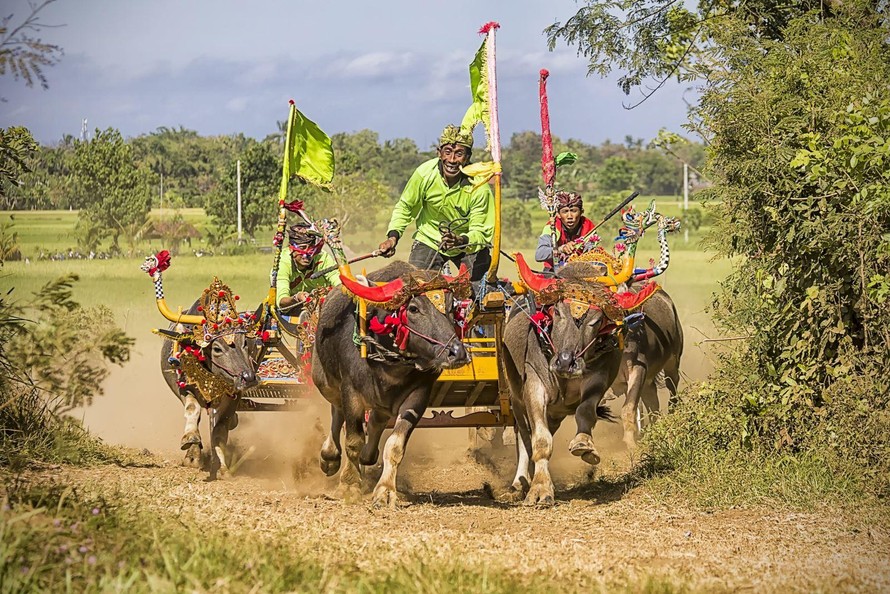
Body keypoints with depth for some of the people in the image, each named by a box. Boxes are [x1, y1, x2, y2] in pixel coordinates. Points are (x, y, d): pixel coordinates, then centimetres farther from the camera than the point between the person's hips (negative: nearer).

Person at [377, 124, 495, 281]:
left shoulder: (479, 187, -26)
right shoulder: (424, 173, -22)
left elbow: (481, 231, -22)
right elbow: (405, 207, -4)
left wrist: (462, 241, -43)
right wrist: (393, 236, -18)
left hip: (468, 242, -1)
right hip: (429, 240, 1)